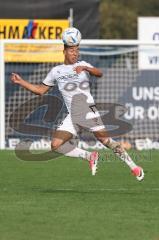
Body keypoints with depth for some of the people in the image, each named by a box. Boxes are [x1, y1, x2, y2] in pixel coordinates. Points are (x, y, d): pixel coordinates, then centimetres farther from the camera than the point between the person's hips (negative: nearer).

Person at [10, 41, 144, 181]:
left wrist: (85, 68, -26)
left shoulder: (82, 65, 9)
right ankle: (90, 156, 5)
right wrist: (21, 82, 14)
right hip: (72, 116, 4)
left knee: (105, 140, -14)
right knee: (56, 145, -9)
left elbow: (99, 74, -8)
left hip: (88, 110, -4)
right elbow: (40, 90, 22)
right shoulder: (56, 71, 17)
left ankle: (133, 167, -3)